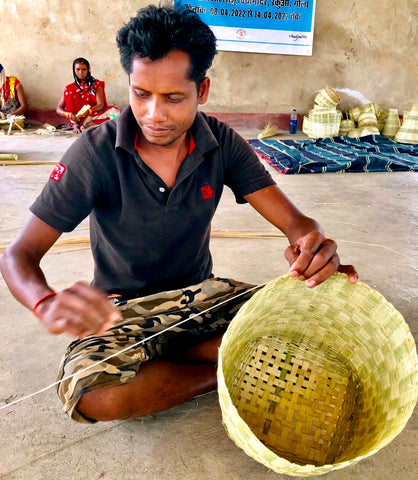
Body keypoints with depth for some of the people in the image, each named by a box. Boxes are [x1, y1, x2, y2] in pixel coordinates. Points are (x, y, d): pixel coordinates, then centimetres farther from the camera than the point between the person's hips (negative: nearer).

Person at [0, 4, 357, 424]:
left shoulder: (222, 144, -8)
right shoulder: (95, 153, -17)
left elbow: (294, 220, -11)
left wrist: (312, 245, -37)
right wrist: (47, 303, -41)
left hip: (201, 294, 3)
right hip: (122, 309, -2)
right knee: (90, 396, -31)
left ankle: (155, 362, -7)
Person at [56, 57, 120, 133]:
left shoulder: (97, 84, 6)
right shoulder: (70, 88, 8)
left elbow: (101, 105, -7)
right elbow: (58, 109, 3)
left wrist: (88, 110, -29)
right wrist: (68, 114, -22)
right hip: (76, 118, 1)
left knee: (115, 111, -27)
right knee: (69, 93, -16)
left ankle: (87, 125, -35)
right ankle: (76, 124, -29)